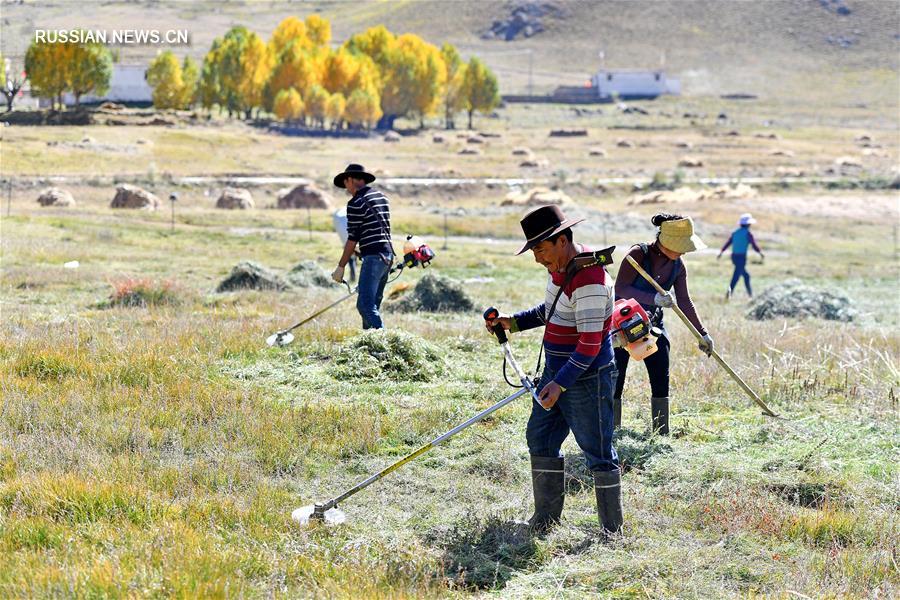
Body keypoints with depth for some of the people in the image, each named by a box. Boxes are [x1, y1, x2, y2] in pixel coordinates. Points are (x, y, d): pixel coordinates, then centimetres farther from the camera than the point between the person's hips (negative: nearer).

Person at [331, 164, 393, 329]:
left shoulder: (356, 203, -8)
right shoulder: (382, 197, 18)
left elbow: (352, 239, -9)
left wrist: (341, 267, -4)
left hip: (373, 257, -9)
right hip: (388, 255, 9)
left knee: (366, 305, -14)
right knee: (372, 304, 15)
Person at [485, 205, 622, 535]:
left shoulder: (588, 280, -25)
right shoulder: (560, 267, 6)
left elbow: (590, 343, -26)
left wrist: (561, 383, -29)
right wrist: (514, 322, 10)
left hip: (587, 378, -10)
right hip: (557, 372, 10)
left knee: (598, 452, -4)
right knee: (540, 438, 14)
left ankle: (613, 530, 4)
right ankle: (545, 519, 24)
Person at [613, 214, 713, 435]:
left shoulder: (678, 266, -3)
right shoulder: (639, 254, -20)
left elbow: (684, 302, 4)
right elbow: (620, 288, -26)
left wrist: (703, 333, 1)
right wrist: (654, 298, -36)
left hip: (652, 324, 5)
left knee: (661, 380, 0)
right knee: (615, 380, -5)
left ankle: (661, 434, 6)